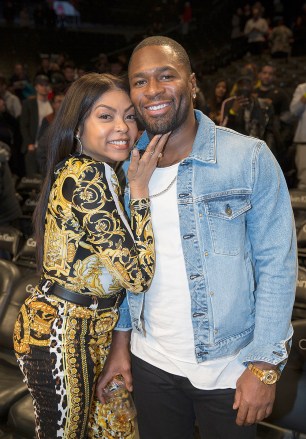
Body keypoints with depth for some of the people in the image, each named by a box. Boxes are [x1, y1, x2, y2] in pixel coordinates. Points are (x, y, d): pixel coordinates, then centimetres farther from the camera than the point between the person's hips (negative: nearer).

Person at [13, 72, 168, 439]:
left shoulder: (75, 171, 7)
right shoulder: (87, 175, -23)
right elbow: (138, 275, -25)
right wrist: (139, 187, -20)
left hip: (91, 328, 9)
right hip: (61, 335, -9)